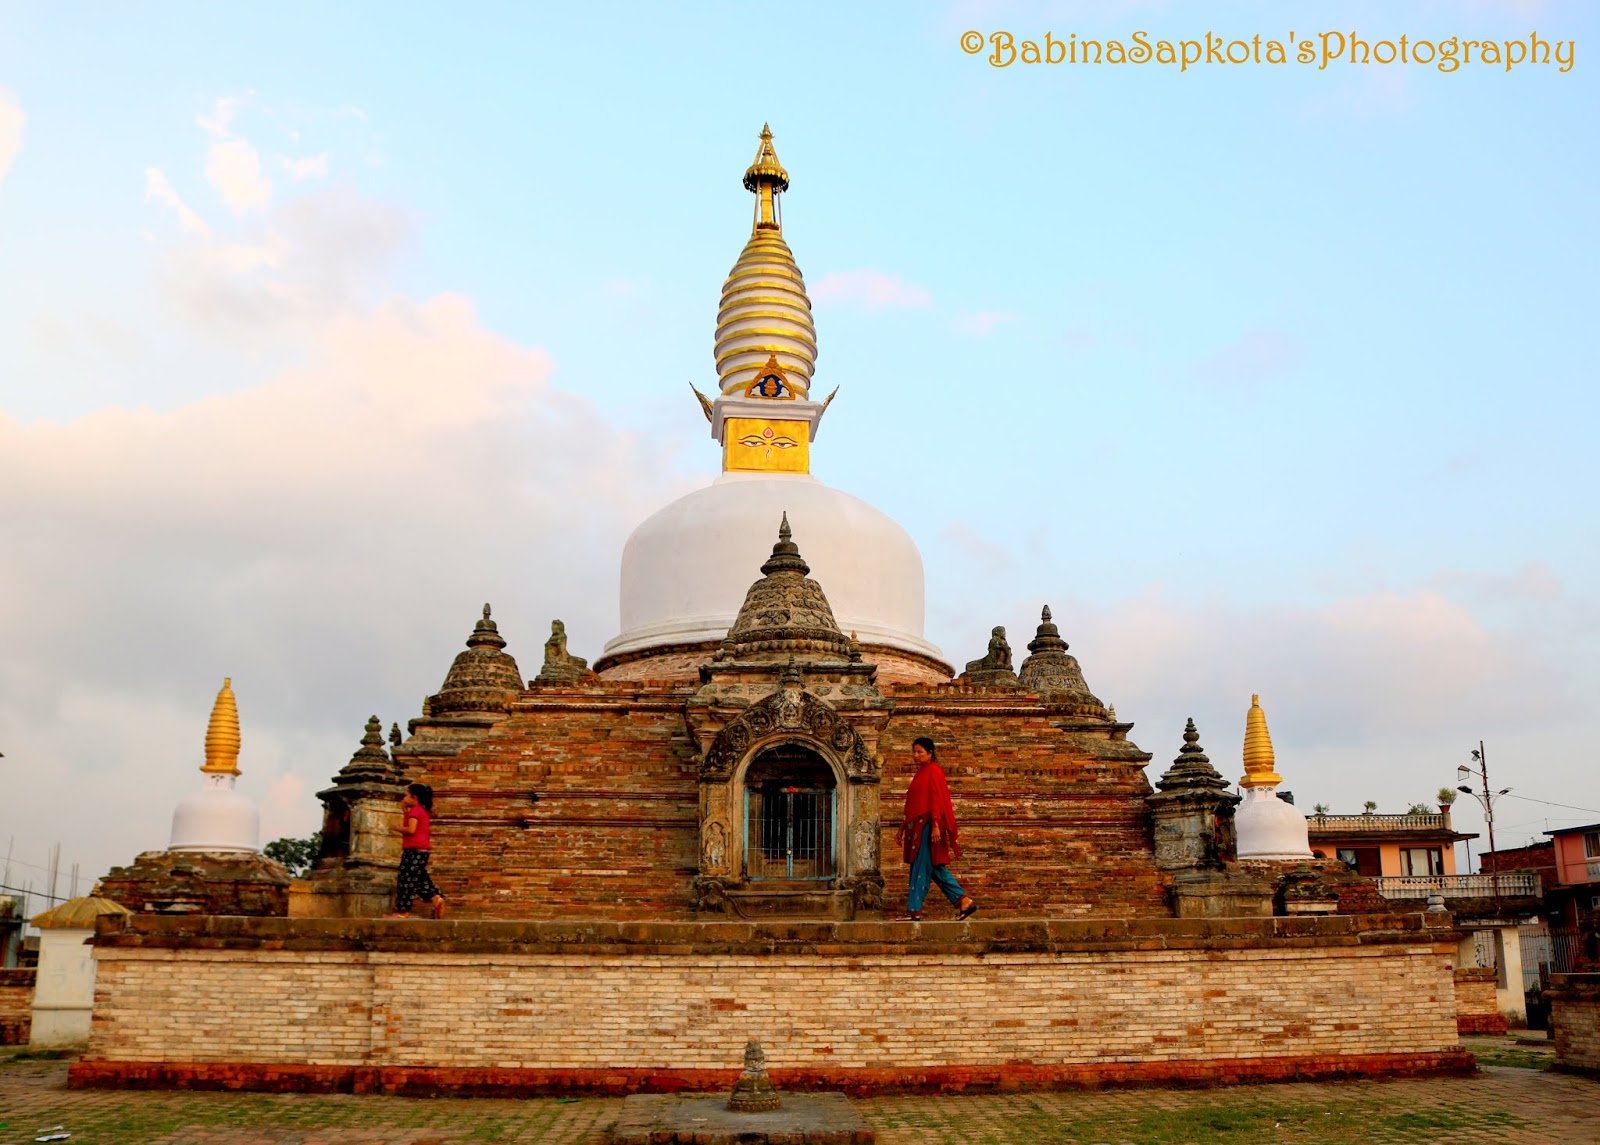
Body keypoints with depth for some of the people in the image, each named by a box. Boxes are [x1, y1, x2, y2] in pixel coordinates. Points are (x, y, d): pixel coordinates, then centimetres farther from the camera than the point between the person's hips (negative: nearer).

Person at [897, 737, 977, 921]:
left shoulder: (933, 771, -7)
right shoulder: (921, 772, 19)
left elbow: (937, 799, -15)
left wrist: (935, 826, -22)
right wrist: (905, 827, 23)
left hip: (927, 825, -9)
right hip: (918, 826, 9)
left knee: (921, 868, -7)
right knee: (935, 869, 8)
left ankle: (914, 911, -5)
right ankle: (964, 901, 10)